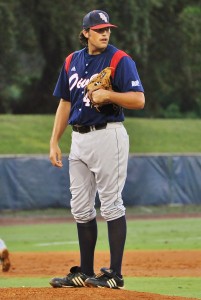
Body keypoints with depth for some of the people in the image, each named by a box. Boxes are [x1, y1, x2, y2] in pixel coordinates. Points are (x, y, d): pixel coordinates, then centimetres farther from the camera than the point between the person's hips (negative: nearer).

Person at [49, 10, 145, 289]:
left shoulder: (119, 60, -7)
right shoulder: (72, 62, 12)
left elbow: (139, 100, -14)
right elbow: (65, 103, 17)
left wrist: (109, 95, -26)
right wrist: (54, 142, 12)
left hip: (108, 136, -7)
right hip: (79, 138, 7)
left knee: (111, 205, -5)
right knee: (80, 207, 9)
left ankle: (115, 274, -3)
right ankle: (85, 272, 17)